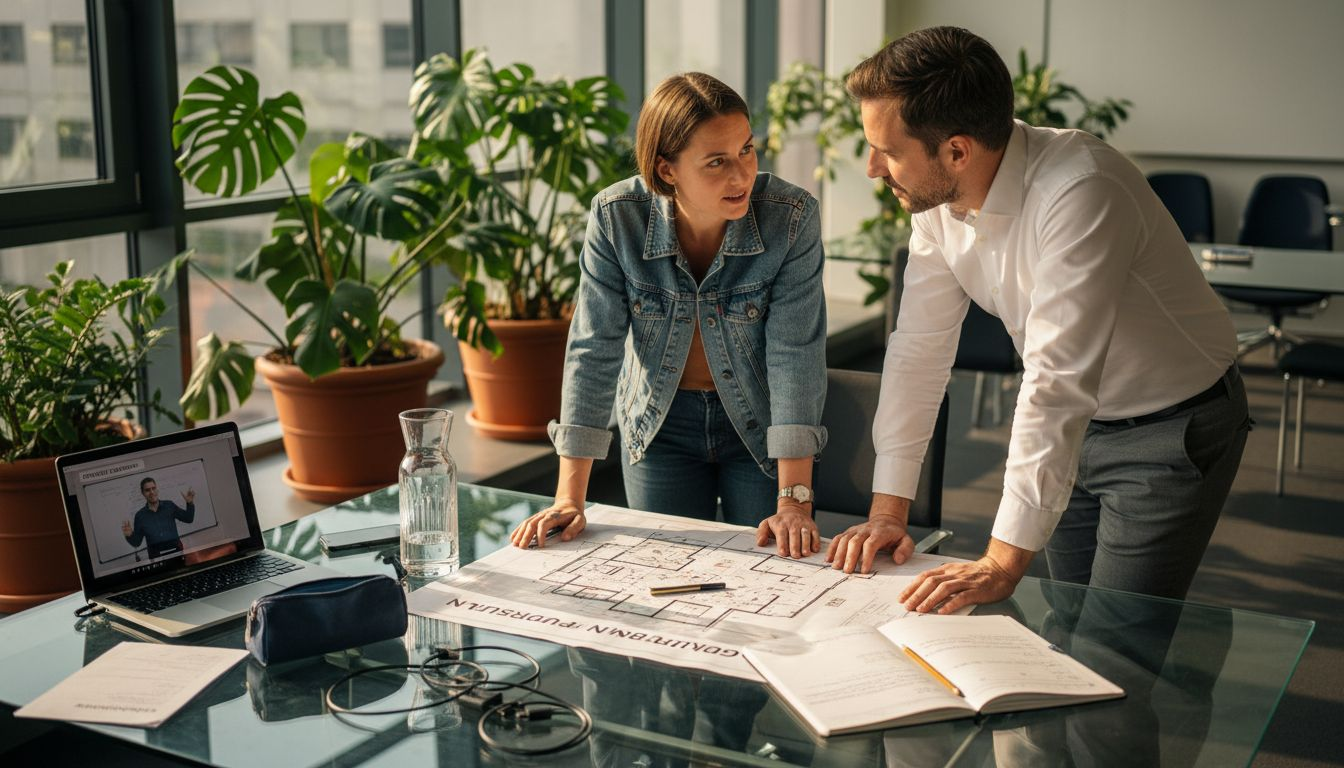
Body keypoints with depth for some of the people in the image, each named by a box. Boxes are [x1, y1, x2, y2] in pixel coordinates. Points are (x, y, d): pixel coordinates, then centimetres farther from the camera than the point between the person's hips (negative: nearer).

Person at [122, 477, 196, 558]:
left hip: (176, 550, 0)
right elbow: (136, 542, 12)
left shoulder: (169, 505, 7)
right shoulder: (140, 515, 7)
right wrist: (129, 536, -8)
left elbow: (188, 519, 12)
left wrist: (190, 503, -2)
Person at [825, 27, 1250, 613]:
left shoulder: (1081, 191, -33)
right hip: (1071, 425, 7)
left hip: (1172, 429, -6)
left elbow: (1057, 382, -37)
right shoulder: (937, 197, -11)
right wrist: (887, 510, -10)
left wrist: (1003, 563, -38)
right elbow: (919, 348, -6)